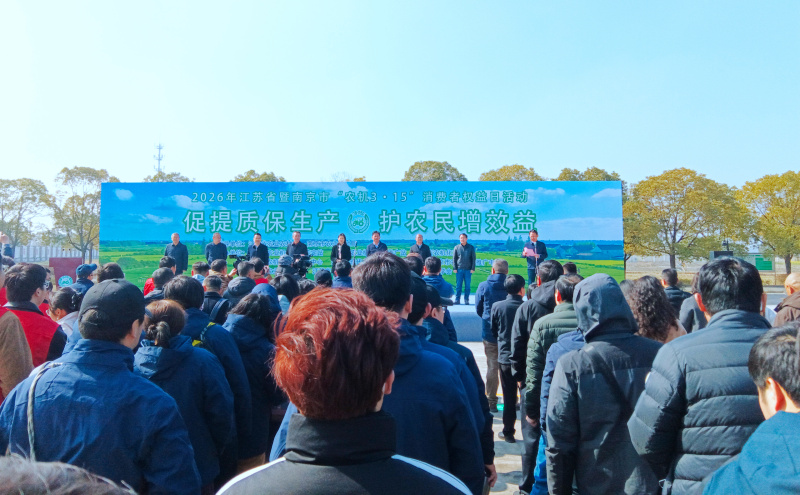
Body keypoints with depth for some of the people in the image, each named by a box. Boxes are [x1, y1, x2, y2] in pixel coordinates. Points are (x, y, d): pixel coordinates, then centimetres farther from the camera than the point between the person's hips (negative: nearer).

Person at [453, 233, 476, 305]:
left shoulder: (471, 247, 7)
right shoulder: (456, 247, 8)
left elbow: (473, 258, 7)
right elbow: (454, 258, 9)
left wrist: (473, 268, -1)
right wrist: (455, 268, 0)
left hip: (468, 269, 0)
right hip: (459, 269, 0)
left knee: (467, 286, 3)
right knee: (458, 285, 1)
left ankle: (466, 300, 10)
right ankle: (457, 300, 7)